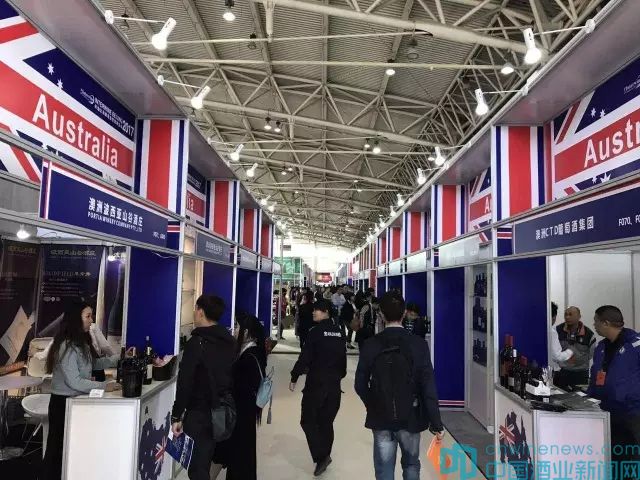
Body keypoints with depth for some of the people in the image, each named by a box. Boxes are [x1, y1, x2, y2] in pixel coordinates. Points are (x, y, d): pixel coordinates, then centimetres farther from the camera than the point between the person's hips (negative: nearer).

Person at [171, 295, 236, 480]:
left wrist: (176, 416, -10)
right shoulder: (230, 341, 5)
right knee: (205, 462, 20)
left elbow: (185, 382, -16)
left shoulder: (197, 342, -15)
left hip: (200, 413, -7)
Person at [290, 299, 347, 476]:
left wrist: (294, 378, -8)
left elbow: (305, 357, -15)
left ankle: (321, 456, -7)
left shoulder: (316, 331, -13)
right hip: (334, 384, 6)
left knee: (308, 421, 4)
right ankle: (324, 457, 22)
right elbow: (343, 358, 12)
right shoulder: (338, 332, 6)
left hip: (316, 383, -6)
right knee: (326, 422, 16)